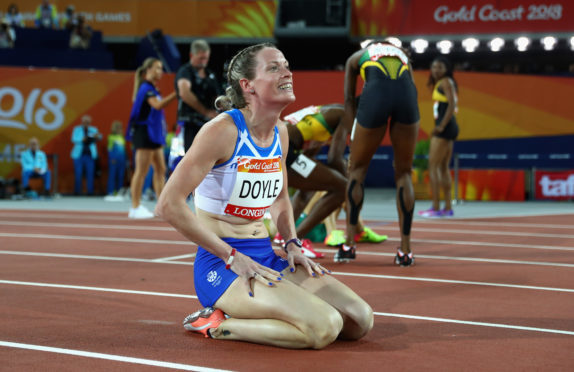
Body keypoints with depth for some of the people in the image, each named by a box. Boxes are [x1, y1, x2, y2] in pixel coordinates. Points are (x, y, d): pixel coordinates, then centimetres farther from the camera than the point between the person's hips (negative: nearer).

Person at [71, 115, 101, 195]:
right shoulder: (77, 129, 8)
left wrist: (97, 136, -31)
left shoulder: (93, 130, 11)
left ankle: (90, 192, 1)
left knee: (90, 174, -3)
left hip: (90, 155, 1)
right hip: (79, 155, -1)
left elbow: (99, 137, -7)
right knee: (78, 174, -3)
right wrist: (82, 140, -23)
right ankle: (77, 192, 3)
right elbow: (74, 139, -5)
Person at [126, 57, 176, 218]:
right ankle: (135, 208, -3)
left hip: (153, 134, 10)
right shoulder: (146, 87, -13)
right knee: (141, 171, -7)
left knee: (160, 169, 8)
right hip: (144, 132, -10)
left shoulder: (152, 89, 16)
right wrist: (175, 94, -30)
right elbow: (158, 105, -27)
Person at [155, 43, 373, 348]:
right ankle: (217, 325, -6)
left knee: (360, 320, -3)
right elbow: (169, 205, -20)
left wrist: (292, 244, 8)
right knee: (324, 327, -25)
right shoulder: (222, 131, -16)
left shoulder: (280, 133, 8)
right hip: (220, 266, -8)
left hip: (266, 258, 8)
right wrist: (231, 257, -19)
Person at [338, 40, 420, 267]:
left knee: (357, 169, 18)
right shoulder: (402, 55, 40)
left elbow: (349, 99, 28)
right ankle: (405, 251, 14)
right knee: (403, 173, 16)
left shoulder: (356, 58, 35)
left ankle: (349, 245, 17)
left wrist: (352, 138, 26)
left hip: (376, 94, -2)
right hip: (407, 94, 2)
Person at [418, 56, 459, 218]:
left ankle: (435, 208, -13)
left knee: (433, 166, -10)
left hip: (445, 127, -10)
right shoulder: (442, 84, 20)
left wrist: (441, 126, -20)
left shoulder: (446, 82, -8)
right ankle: (448, 207, 13)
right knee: (443, 167, 12)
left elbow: (452, 105, -18)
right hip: (449, 128, 10)